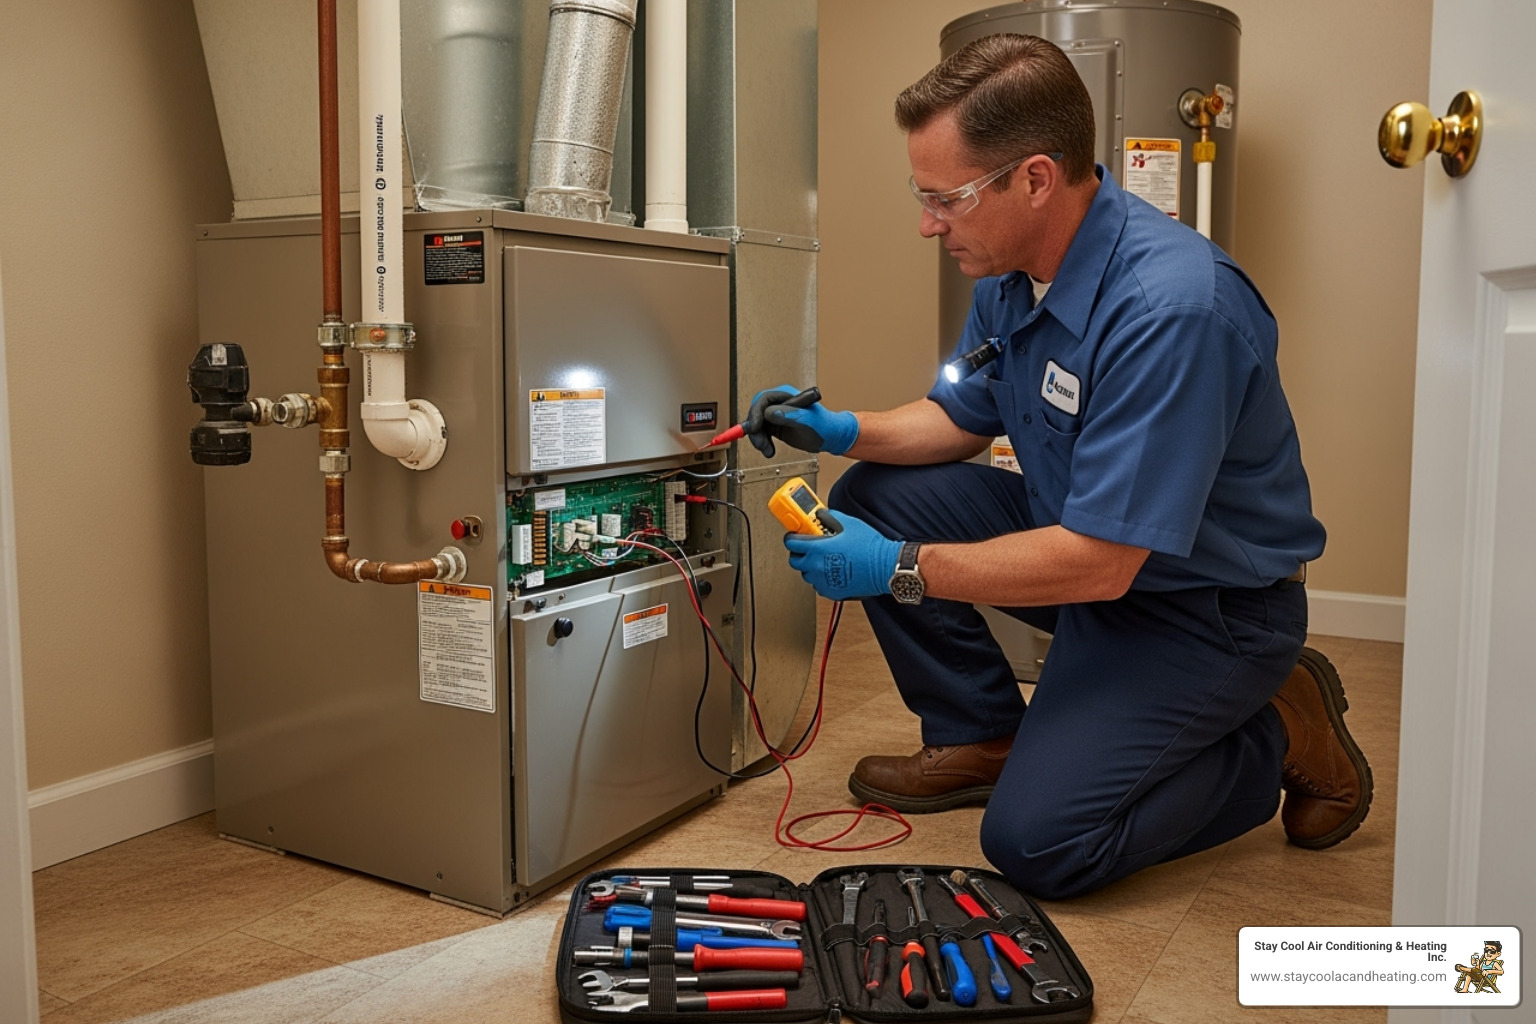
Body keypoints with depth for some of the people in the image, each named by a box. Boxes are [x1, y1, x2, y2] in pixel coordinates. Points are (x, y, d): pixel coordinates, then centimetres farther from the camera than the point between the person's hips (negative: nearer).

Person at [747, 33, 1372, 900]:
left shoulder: (1171, 307, -32)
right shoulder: (1012, 273, -4)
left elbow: (1098, 563, -32)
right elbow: (965, 415, 12)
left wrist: (900, 569, -25)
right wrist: (845, 431, -6)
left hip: (1208, 606, -8)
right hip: (1082, 536, 8)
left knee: (1037, 843, -17)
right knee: (878, 499, -3)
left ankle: (1280, 737, 5)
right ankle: (983, 737, 10)